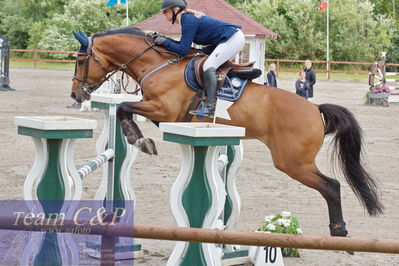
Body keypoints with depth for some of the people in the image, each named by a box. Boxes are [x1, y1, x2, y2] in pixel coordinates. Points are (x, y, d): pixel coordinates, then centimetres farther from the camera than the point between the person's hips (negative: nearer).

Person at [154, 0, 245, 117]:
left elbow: (183, 50, -18)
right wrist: (164, 39, 13)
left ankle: (211, 107, -27)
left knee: (208, 66, -21)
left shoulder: (188, 21, -17)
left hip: (233, 38, -11)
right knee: (209, 66, 17)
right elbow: (184, 44, 19)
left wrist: (165, 42, -7)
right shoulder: (189, 17, 14)